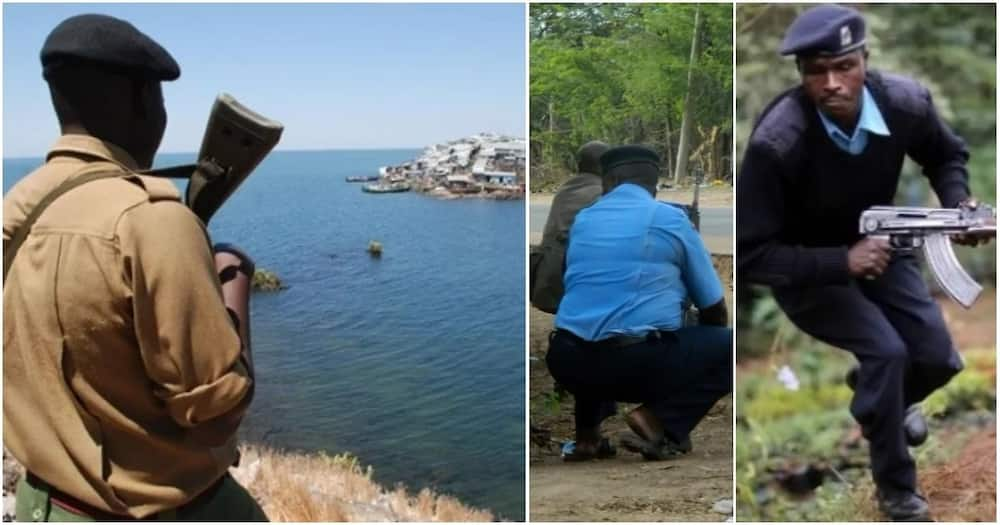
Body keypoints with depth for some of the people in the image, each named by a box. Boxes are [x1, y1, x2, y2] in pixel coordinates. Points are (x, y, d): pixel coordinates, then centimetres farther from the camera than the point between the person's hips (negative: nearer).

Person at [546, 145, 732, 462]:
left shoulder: (582, 221, 17)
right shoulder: (672, 219, 6)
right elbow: (714, 309, 12)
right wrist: (700, 353, 34)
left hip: (569, 364, 5)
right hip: (642, 363, -5)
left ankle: (587, 435, 21)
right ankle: (659, 422, -3)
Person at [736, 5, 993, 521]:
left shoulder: (906, 102, -20)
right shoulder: (775, 143, -34)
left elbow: (947, 155, 5)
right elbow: (750, 256, -28)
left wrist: (960, 204, -15)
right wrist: (842, 261, -37)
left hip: (876, 247, 5)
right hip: (805, 271, -4)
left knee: (939, 360, -2)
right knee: (887, 351, -22)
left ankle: (880, 392, 36)